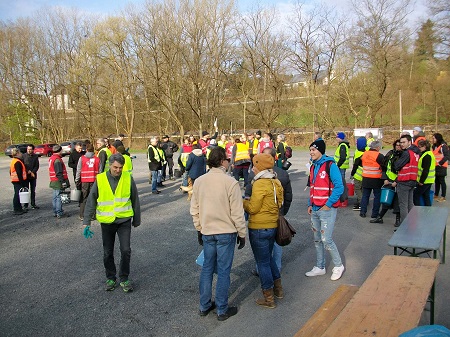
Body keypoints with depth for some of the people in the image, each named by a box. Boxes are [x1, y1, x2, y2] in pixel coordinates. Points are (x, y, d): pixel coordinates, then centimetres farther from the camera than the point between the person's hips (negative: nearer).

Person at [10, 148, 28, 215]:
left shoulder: (13, 161, 15)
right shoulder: (17, 162, -18)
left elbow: (10, 172, 21)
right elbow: (19, 173, -22)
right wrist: (22, 182, -21)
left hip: (15, 181, 11)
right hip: (18, 181, -11)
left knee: (17, 195, 15)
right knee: (17, 195, -5)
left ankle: (19, 209, 23)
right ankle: (16, 210, 0)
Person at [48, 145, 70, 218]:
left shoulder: (51, 158, 15)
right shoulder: (57, 160, -17)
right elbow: (59, 172, -21)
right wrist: (63, 181, -20)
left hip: (53, 181, 10)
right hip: (58, 182, -10)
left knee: (55, 197, 15)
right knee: (59, 197, -6)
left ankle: (55, 212, 23)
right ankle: (59, 213, -2)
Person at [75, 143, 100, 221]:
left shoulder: (82, 158, -3)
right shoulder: (97, 159, 0)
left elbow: (78, 171, -1)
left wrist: (77, 181, 7)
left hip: (84, 181, 0)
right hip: (94, 181, 1)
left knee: (83, 198, 8)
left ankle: (82, 215, 10)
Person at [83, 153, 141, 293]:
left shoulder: (128, 178, -4)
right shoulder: (100, 179, -6)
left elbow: (135, 200, 4)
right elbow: (91, 201, 0)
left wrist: (137, 220, 9)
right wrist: (86, 222, -3)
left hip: (124, 221, -1)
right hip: (106, 222, 1)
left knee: (126, 250, -5)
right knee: (108, 253, 11)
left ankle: (124, 279, 14)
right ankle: (111, 278, 30)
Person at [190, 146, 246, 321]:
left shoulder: (199, 181, -2)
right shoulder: (230, 182, -17)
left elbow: (194, 209, 5)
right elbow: (237, 213, -14)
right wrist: (242, 233, -2)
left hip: (206, 232, 4)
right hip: (226, 233, -4)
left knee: (207, 268, 17)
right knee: (223, 271, 7)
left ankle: (204, 306, 28)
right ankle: (222, 310, 19)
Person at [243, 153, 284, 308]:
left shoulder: (260, 184, -19)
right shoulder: (276, 182, 6)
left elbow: (253, 209, -17)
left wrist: (243, 200, 0)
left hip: (259, 229, -8)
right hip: (273, 225, 8)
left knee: (263, 262, 4)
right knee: (268, 257, 25)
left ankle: (269, 298, 15)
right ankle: (278, 289, 34)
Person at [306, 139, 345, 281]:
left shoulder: (330, 165, -13)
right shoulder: (313, 167, 11)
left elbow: (339, 187, -17)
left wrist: (328, 205, -17)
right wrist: (310, 204, 11)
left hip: (327, 209, -8)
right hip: (315, 210, 8)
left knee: (326, 240, -6)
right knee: (317, 240, 14)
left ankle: (338, 266, 15)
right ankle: (320, 267, 27)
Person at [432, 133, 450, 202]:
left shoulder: (443, 146, -14)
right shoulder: (434, 146, 12)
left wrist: (440, 163, -20)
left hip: (441, 167, -8)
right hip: (435, 166, 8)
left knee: (442, 181, -1)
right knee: (436, 181, 15)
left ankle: (443, 197, 7)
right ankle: (436, 195, 24)